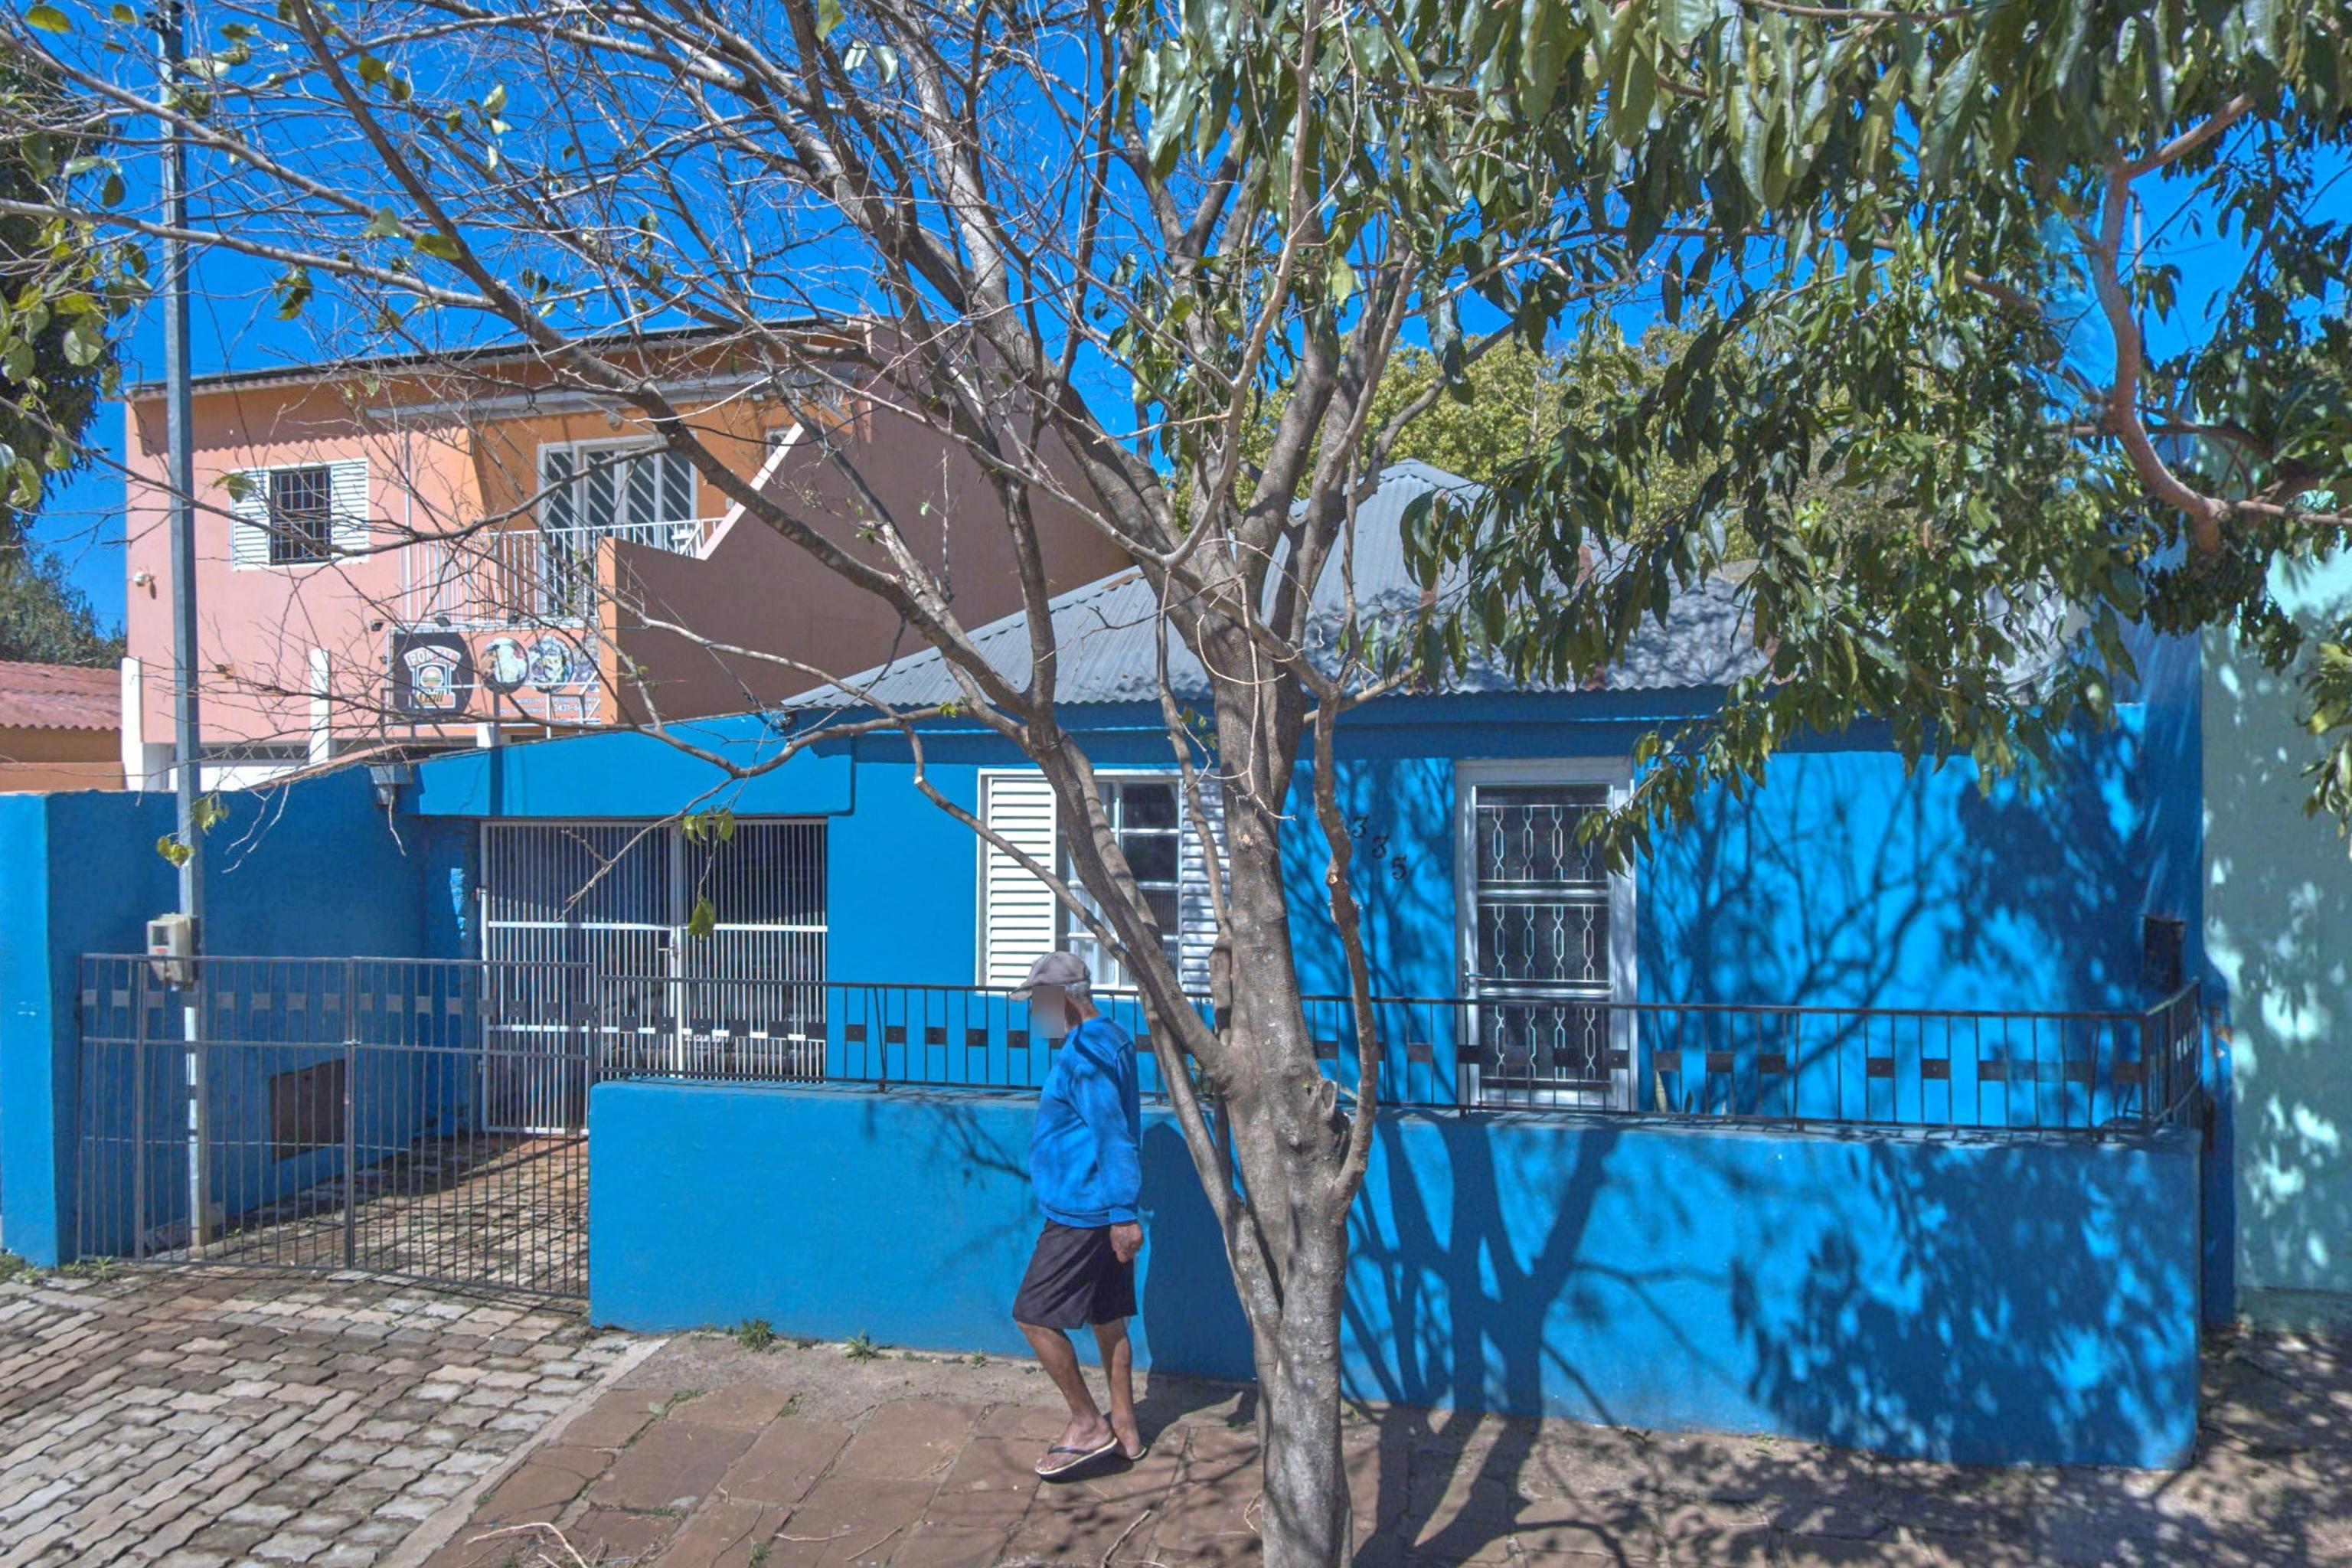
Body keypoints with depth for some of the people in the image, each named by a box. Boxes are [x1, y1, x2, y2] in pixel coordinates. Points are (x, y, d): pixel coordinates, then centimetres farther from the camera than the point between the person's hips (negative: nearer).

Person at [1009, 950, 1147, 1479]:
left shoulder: (1084, 1054, -19)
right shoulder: (1110, 1041, 13)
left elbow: (1113, 1135, -24)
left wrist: (1123, 1214, -24)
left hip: (1083, 1213, -10)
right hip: (1106, 1211, 10)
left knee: (1034, 1316, -2)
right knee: (1107, 1319, 16)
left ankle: (1088, 1425, 5)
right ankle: (1124, 1429, 24)